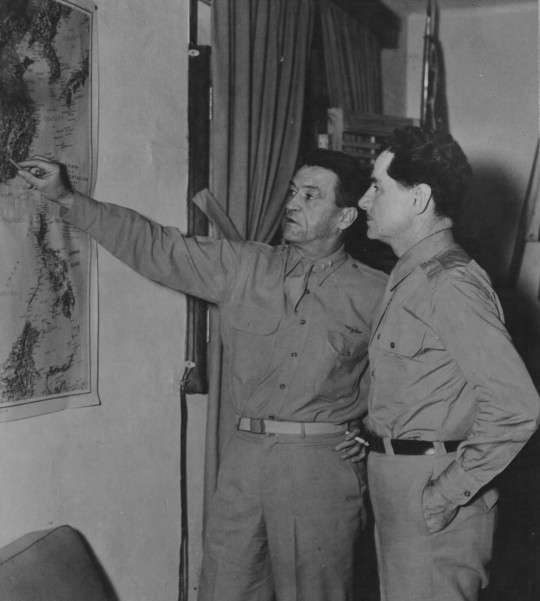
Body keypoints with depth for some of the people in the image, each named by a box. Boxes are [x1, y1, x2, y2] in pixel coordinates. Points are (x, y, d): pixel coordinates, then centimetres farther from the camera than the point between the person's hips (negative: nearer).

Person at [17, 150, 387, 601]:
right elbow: (153, 246, 6)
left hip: (325, 462, -2)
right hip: (246, 454, 3)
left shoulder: (374, 294, 0)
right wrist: (68, 199, 2)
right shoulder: (241, 267, 6)